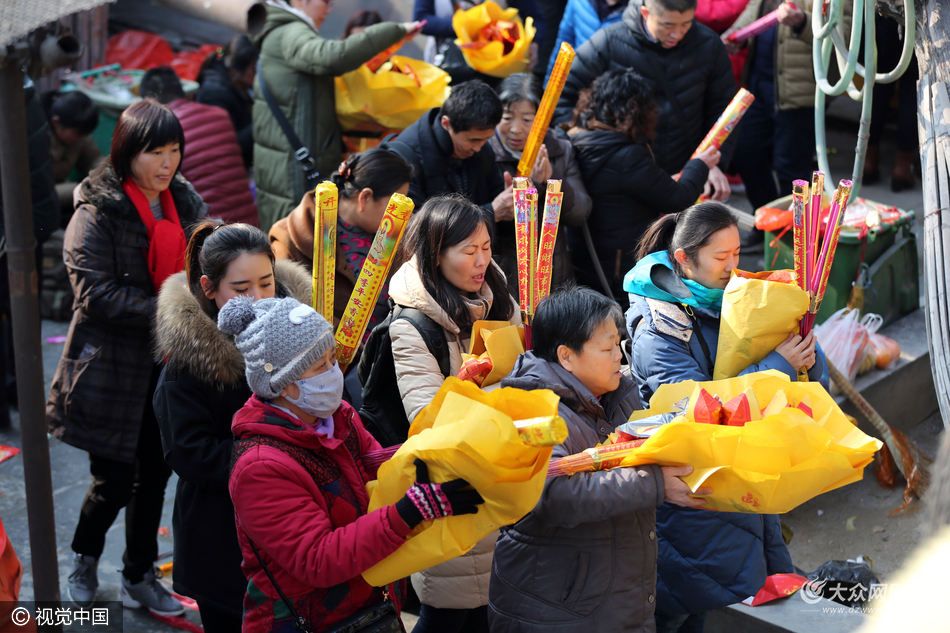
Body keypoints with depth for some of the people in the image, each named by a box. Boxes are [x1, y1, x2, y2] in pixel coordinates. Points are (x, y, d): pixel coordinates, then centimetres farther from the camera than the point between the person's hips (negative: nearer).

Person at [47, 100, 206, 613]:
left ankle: (140, 578, 31)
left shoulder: (185, 202, 6)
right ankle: (84, 556, 32)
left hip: (170, 365, 6)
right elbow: (96, 293, -20)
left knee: (155, 475, 14)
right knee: (114, 480, 1)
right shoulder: (96, 214, -14)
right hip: (115, 369, -6)